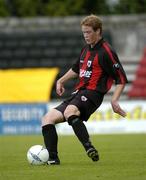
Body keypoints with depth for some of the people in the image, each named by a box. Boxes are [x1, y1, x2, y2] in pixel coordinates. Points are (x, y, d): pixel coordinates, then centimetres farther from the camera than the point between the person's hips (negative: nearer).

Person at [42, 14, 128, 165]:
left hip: (92, 93, -9)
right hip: (78, 93, 9)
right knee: (48, 118, -1)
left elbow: (121, 79, -11)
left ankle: (89, 148, -46)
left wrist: (114, 100, -21)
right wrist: (61, 81, 29)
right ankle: (53, 158, -6)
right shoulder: (86, 49, 17)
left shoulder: (106, 52, -9)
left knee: (70, 111, -39)